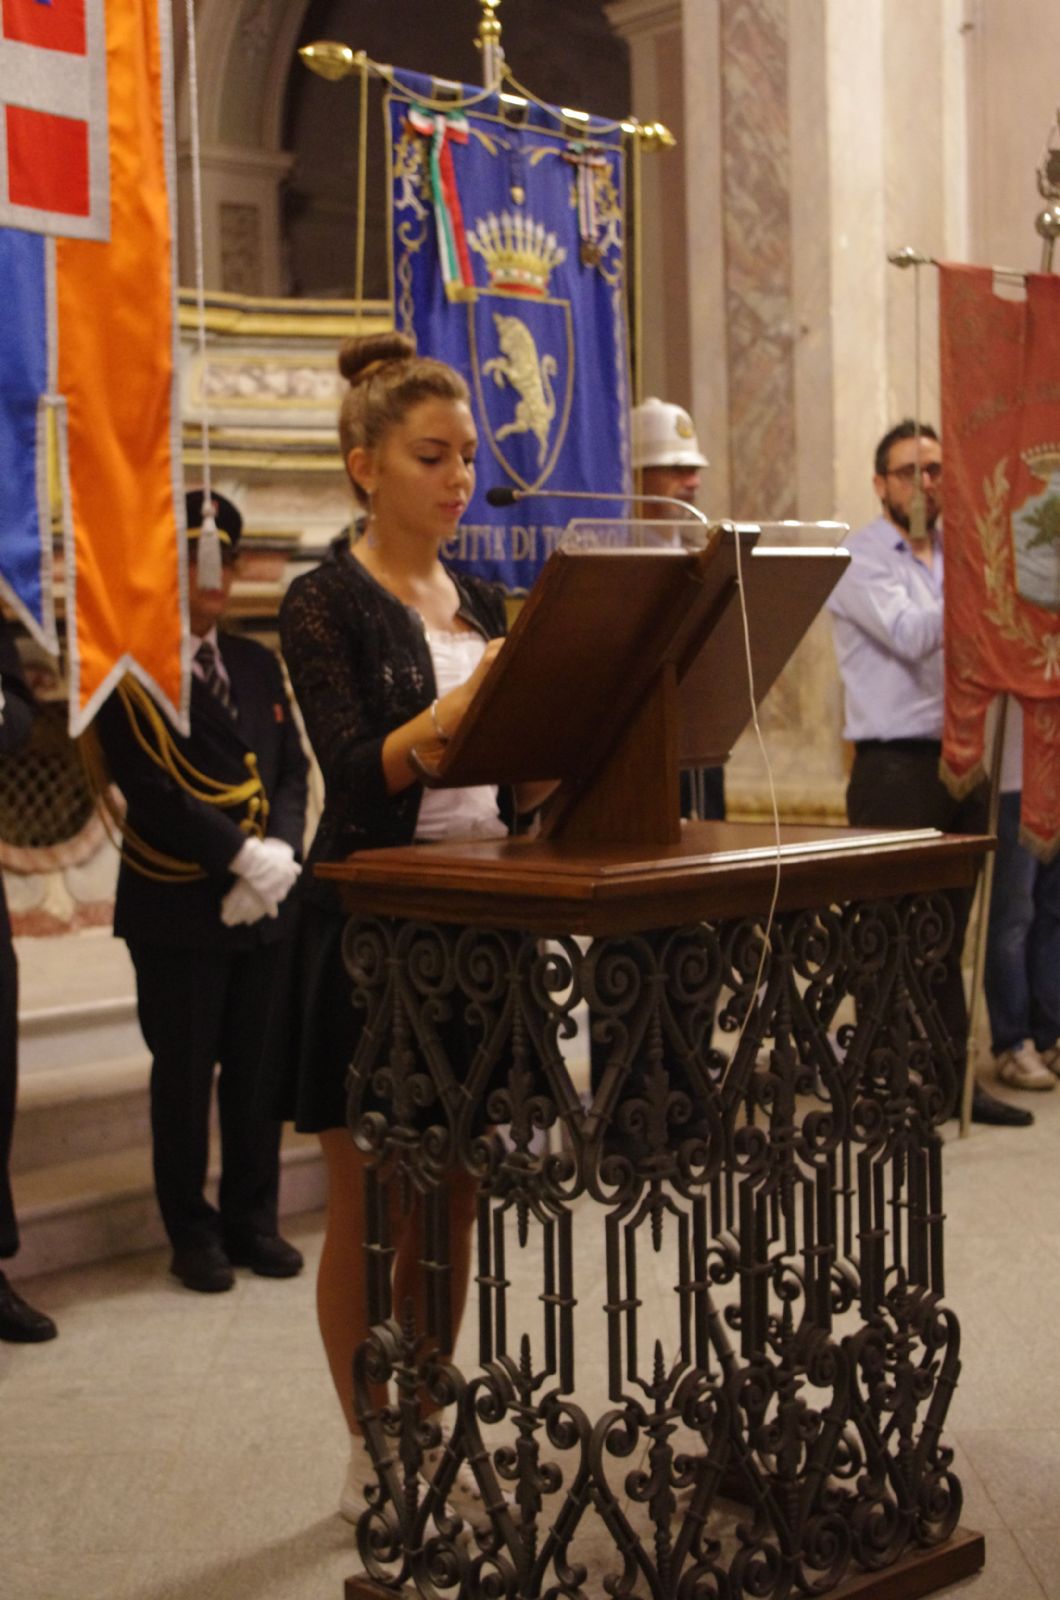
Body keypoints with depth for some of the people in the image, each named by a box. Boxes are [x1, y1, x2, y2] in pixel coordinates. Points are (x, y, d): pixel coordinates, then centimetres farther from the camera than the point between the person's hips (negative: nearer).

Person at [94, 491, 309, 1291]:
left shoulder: (257, 664, 14)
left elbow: (293, 770, 11)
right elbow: (149, 789, -13)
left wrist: (280, 852, -8)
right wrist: (241, 854, -17)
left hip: (263, 902, 5)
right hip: (177, 904, -5)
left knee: (258, 1068, 9)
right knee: (185, 1072, 4)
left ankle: (253, 1220, 22)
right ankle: (192, 1232, 17)